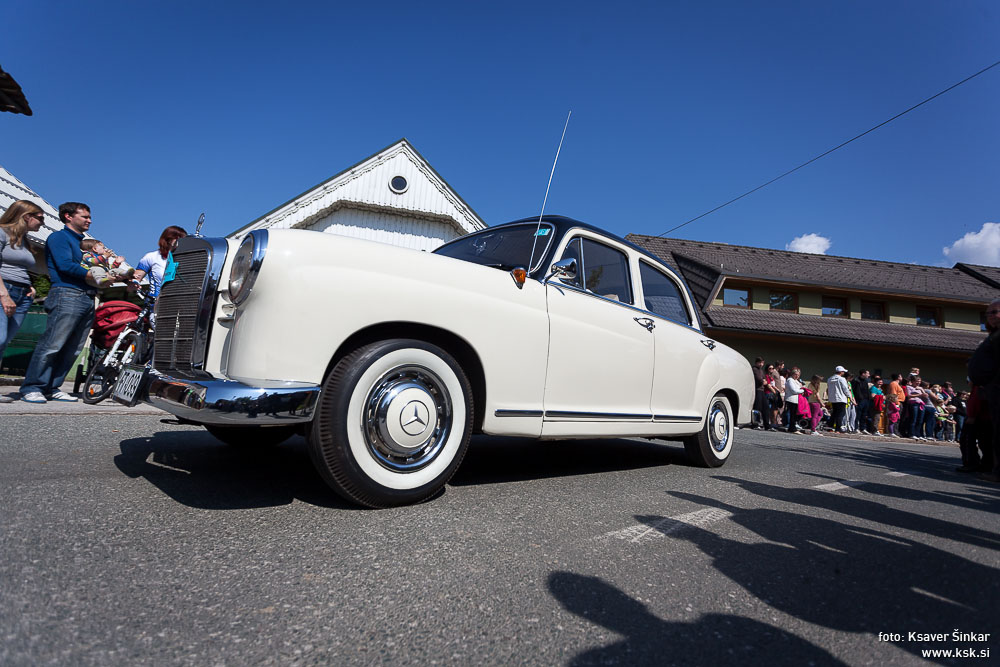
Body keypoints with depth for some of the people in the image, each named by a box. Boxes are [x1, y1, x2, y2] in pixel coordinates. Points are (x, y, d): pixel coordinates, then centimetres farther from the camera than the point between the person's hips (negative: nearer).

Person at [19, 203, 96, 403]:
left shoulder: (84, 243, 28)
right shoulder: (59, 237, 4)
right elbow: (65, 265, -10)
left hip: (88, 299, 8)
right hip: (67, 295, -8)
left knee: (73, 349, 5)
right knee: (52, 345, -11)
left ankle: (52, 388, 11)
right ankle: (32, 387, -3)